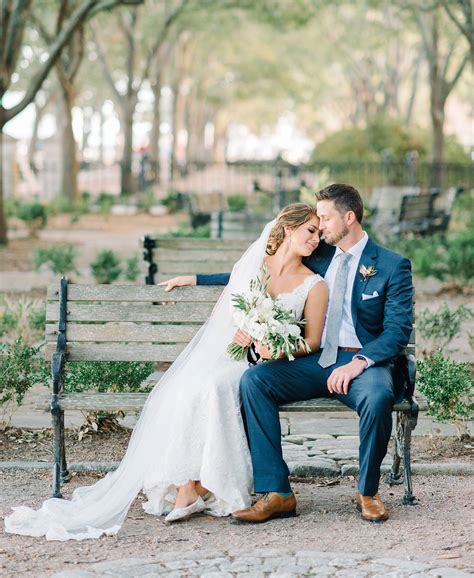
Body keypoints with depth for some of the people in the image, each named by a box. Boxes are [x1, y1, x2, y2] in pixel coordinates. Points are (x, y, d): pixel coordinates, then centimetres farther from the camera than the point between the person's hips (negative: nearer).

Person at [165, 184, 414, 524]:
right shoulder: (317, 255, 14)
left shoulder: (393, 266, 0)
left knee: (378, 397, -39)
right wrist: (197, 280, 17)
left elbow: (398, 329, -8)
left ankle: (368, 492, -13)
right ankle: (276, 493, -23)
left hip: (364, 361, -4)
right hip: (314, 360, 5)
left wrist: (358, 362, -25)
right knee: (253, 380, -22)